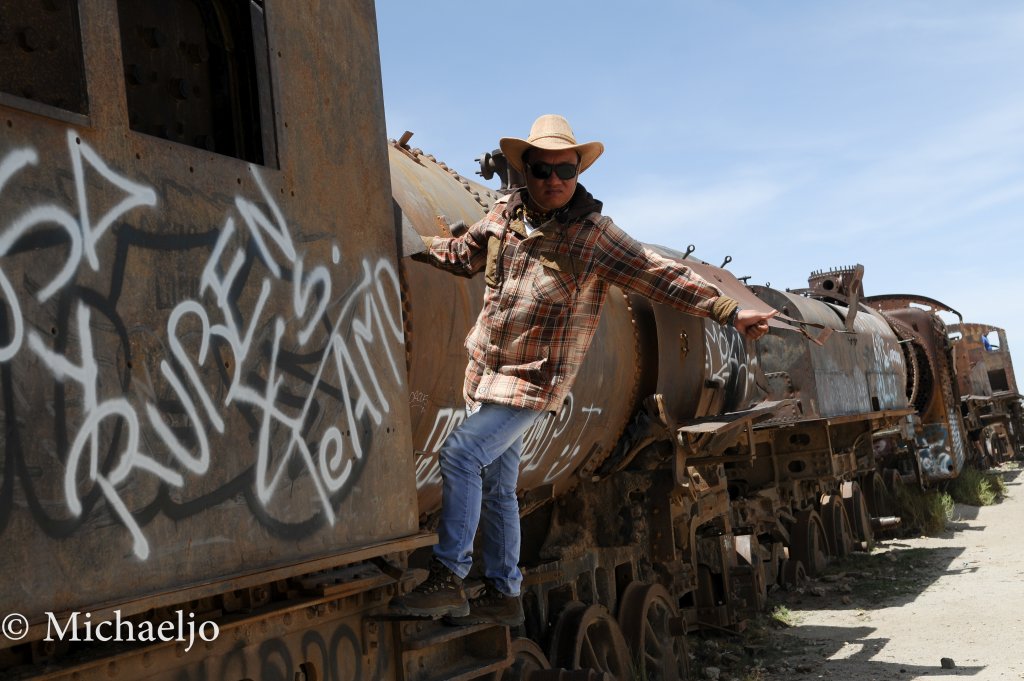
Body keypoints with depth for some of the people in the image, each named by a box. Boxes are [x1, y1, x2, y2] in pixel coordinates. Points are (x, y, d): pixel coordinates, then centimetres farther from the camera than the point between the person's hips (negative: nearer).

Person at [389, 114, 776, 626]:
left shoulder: (594, 235, -6)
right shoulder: (504, 215, 7)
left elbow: (662, 277, -6)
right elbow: (460, 255, 25)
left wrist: (730, 312, -9)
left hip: (533, 381, -6)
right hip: (487, 374, 6)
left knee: (461, 454, -20)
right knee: (496, 486, 10)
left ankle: (447, 581, -14)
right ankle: (503, 595, 22)